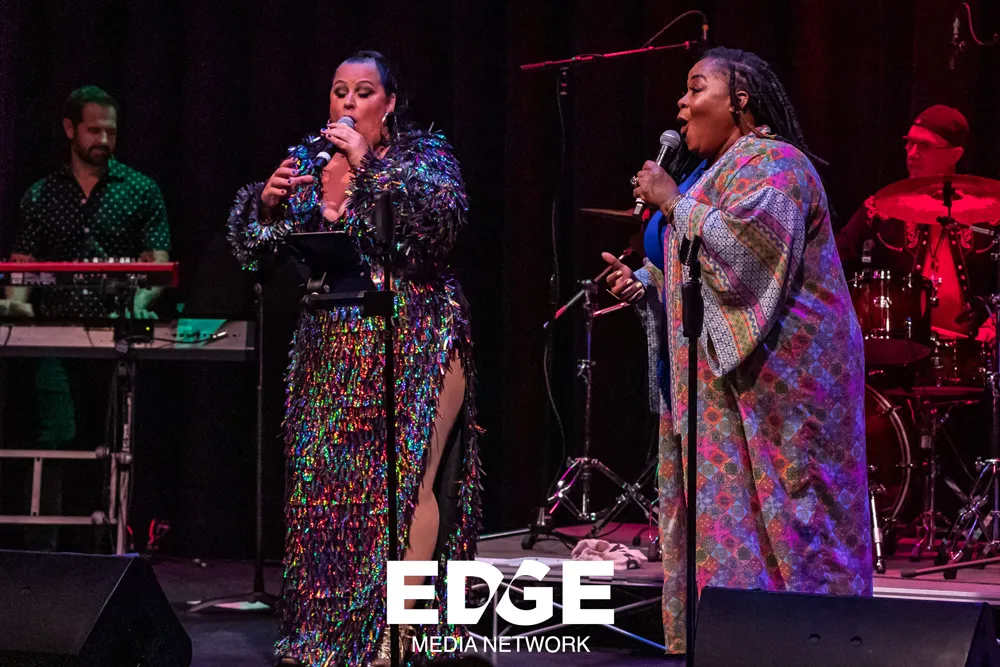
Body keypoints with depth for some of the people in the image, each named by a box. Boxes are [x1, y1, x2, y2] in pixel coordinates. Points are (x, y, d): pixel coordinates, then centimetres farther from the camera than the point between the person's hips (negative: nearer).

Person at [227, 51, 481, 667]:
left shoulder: (422, 155, 0)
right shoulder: (307, 161, 12)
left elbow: (446, 213, -21)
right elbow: (252, 243, 9)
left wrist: (370, 166, -23)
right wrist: (268, 201, -12)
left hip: (415, 344, -5)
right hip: (332, 349, 5)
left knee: (405, 479, -11)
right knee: (324, 482, 4)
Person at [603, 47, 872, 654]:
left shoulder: (772, 165, -9)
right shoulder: (715, 170, 21)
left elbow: (747, 250, -25)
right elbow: (691, 272, 24)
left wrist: (673, 203, -15)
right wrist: (644, 285, 5)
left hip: (771, 377, -10)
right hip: (719, 375, 10)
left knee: (773, 514, -11)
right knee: (721, 512, 6)